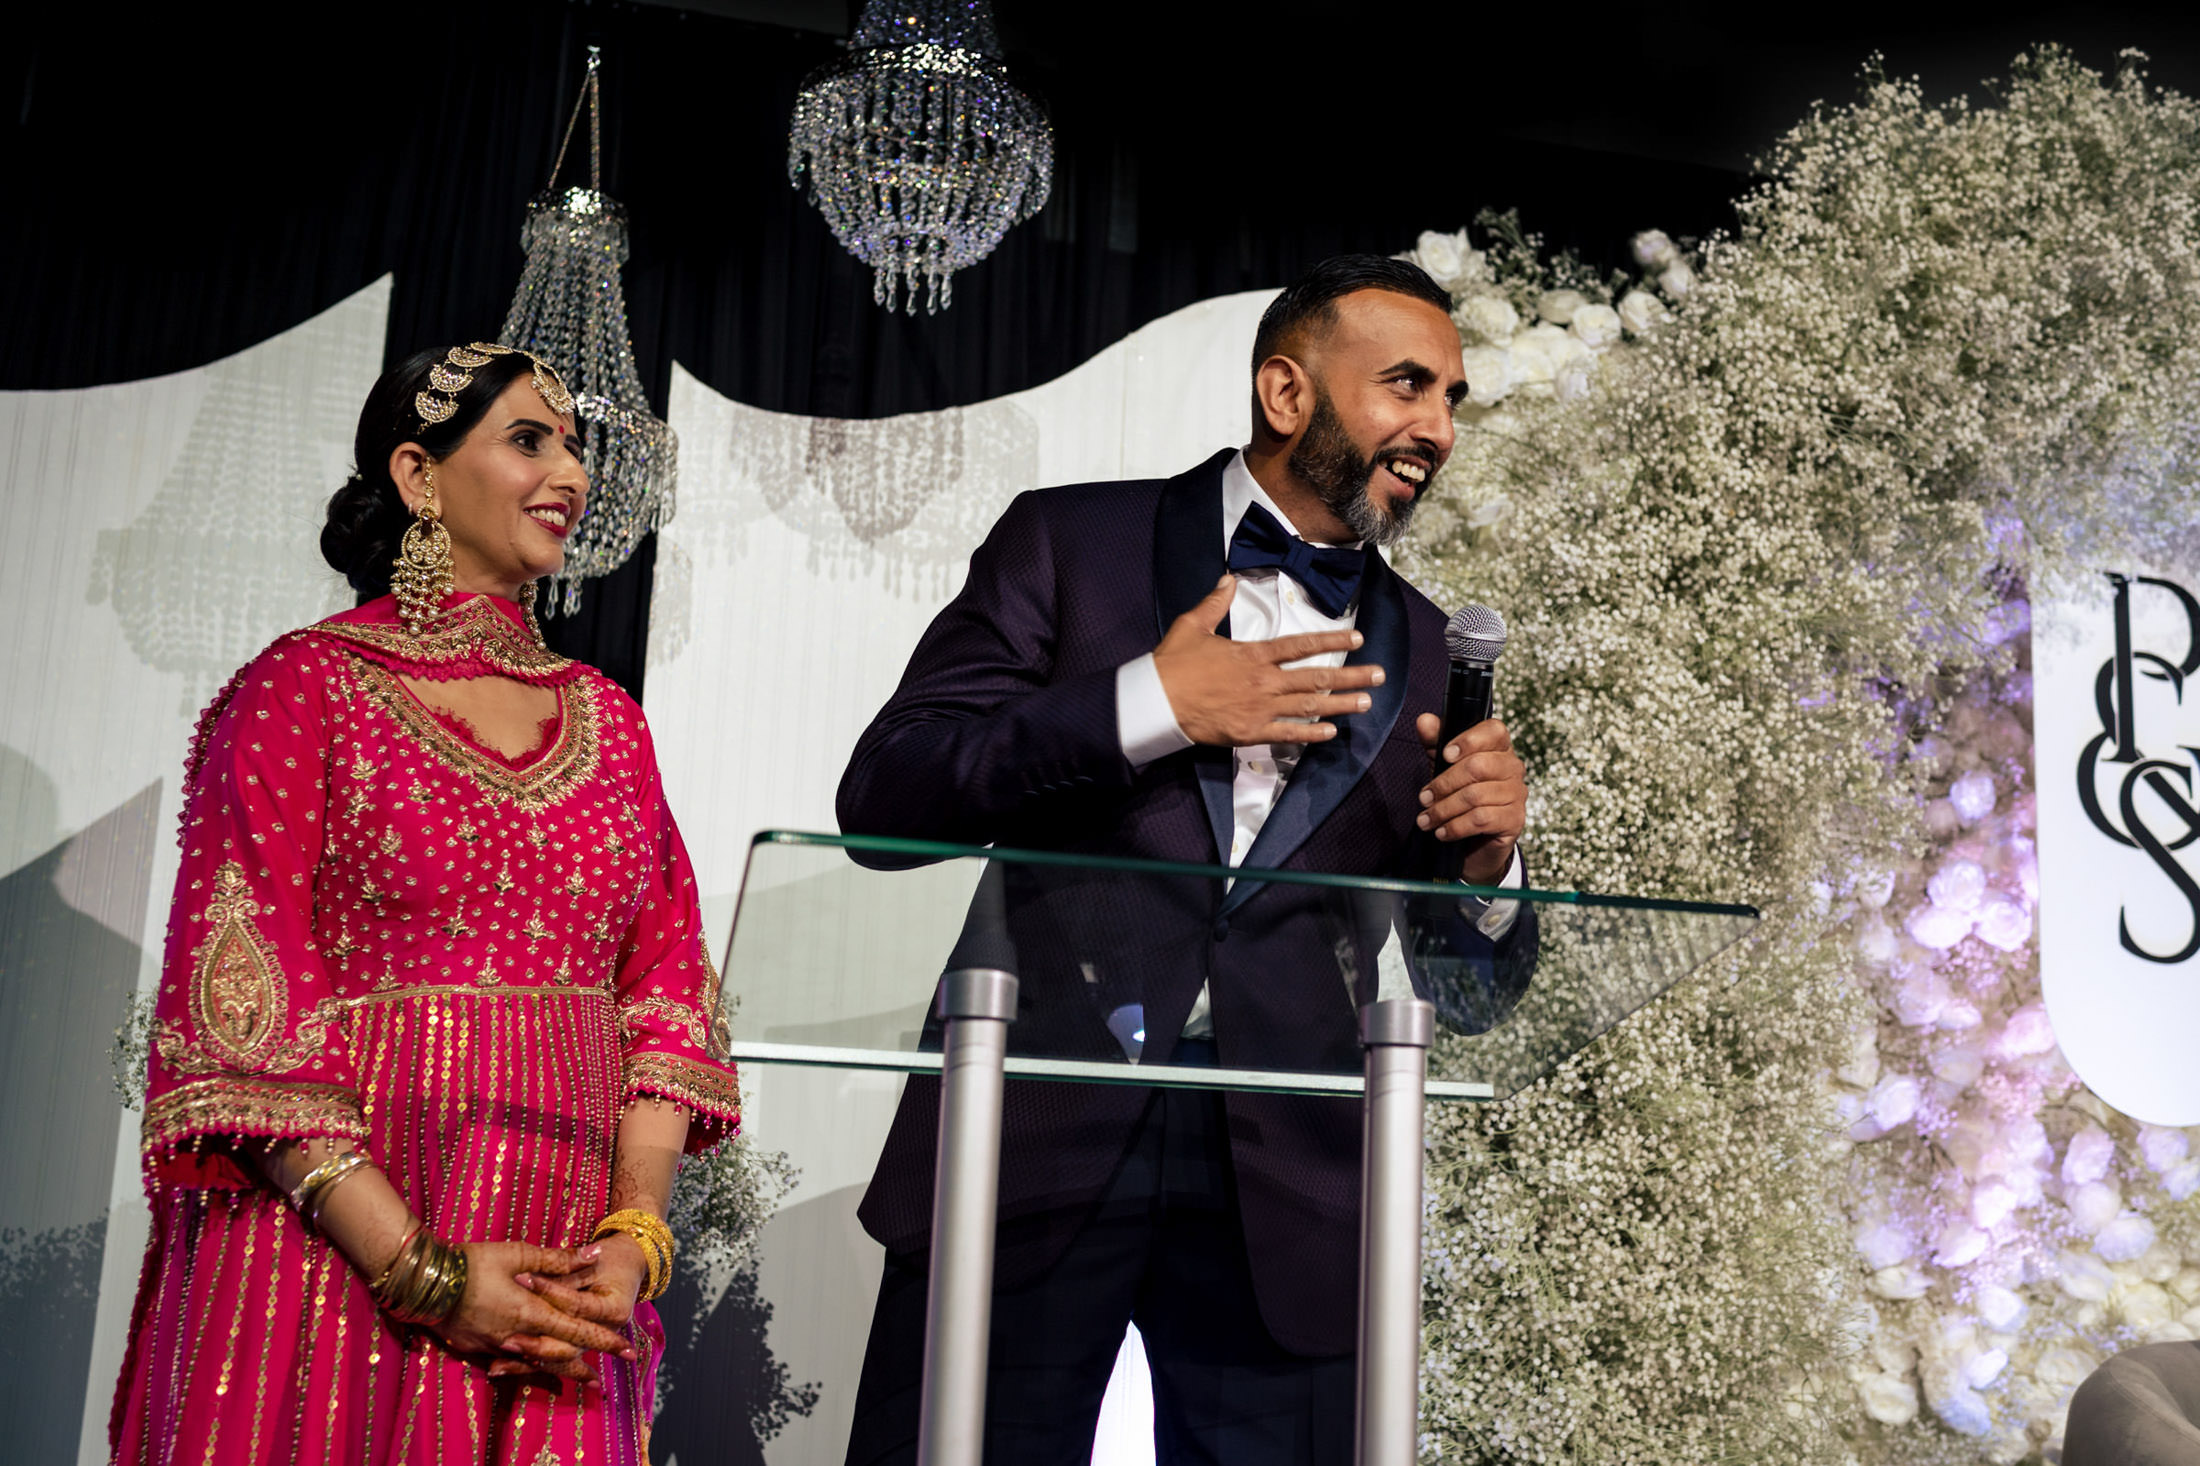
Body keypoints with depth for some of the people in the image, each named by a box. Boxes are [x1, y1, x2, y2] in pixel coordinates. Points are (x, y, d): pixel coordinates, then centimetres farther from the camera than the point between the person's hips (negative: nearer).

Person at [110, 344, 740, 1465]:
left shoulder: (605, 718, 13)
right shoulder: (304, 687, -2)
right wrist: (420, 1271, -15)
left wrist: (635, 1232, -7)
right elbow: (242, 1008, -9)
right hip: (334, 1265, -4)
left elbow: (665, 983, 8)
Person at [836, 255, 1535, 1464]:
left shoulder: (1422, 652, 14)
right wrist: (1146, 705, -13)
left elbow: (1470, 993, 16)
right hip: (1034, 1138, -2)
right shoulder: (1070, 542, 5)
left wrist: (1486, 863, -6)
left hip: (1284, 1186, 3)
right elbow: (884, 796, -5)